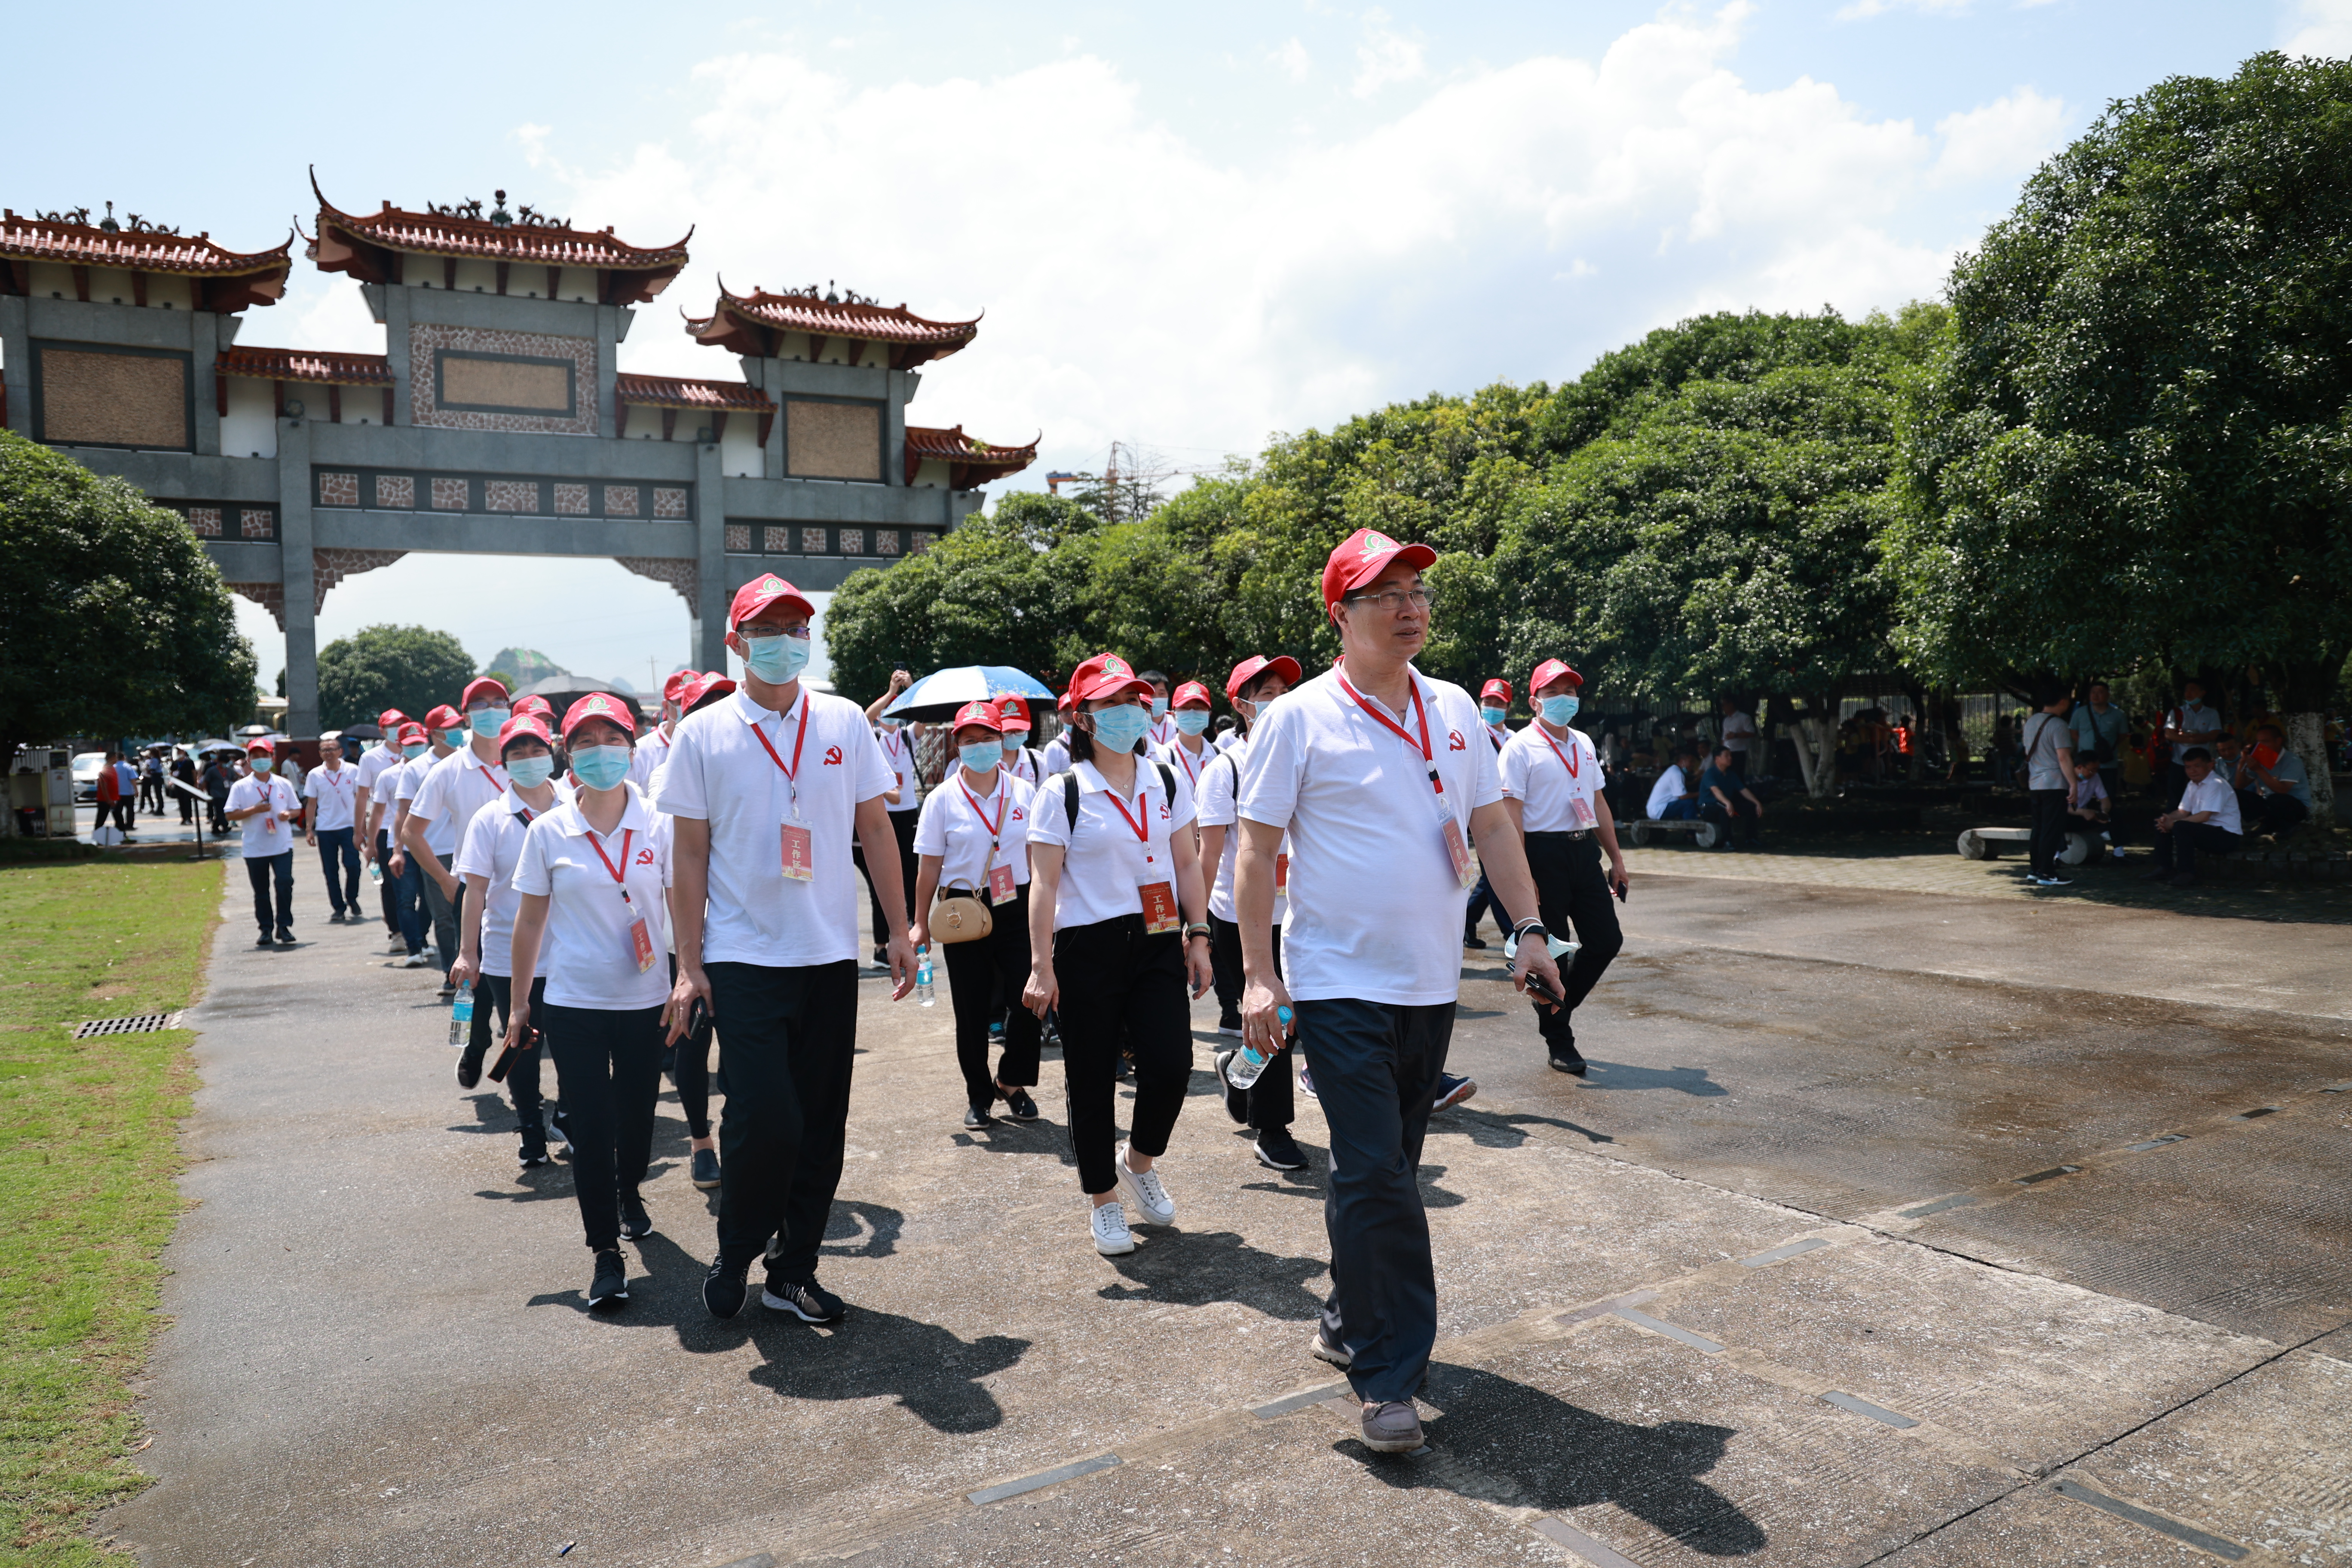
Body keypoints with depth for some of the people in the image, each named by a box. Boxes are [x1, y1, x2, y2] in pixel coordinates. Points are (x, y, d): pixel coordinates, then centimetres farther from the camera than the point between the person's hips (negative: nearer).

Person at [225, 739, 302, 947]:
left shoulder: (284, 785, 7)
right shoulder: (240, 787, 1)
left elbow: (297, 809, 14)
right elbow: (231, 815, -3)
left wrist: (289, 814, -8)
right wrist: (254, 810, -16)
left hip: (282, 845, 0)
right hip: (254, 848, 0)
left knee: (285, 883, -12)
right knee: (261, 890, 8)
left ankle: (284, 926, -1)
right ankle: (266, 929, 19)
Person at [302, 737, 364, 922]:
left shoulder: (353, 771, 0)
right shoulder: (315, 775, 3)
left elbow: (359, 798, 4)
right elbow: (311, 804, 7)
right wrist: (309, 830, 3)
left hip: (349, 827, -1)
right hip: (325, 830, 1)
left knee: (353, 866, -9)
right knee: (330, 871, 4)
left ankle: (352, 900, 15)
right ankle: (339, 908, 13)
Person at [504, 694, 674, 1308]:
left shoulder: (659, 826, -4)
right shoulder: (548, 832, -3)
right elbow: (530, 921, 4)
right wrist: (518, 1003, 7)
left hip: (644, 1000, 1)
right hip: (573, 1003, -1)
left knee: (637, 1113, 14)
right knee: (588, 1124, -1)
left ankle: (630, 1197, 44)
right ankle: (606, 1252, 9)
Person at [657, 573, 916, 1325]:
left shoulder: (844, 722, 5)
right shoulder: (702, 734, 0)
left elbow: (875, 829, 8)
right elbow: (690, 853, 1)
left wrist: (899, 932, 4)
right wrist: (688, 965, -3)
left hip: (831, 955, 3)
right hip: (744, 959, -2)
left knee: (822, 1126, 8)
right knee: (763, 1120, -8)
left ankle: (793, 1272, 24)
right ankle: (734, 1254, 20)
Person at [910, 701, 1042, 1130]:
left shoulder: (1024, 792, 4)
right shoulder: (943, 799, -1)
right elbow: (930, 867, 1)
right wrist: (920, 923, 1)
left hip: (1016, 906, 1)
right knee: (972, 1009, 5)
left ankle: (1011, 1082, 17)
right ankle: (979, 1096, 23)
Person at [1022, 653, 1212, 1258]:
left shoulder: (1168, 784, 8)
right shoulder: (1062, 793, -4)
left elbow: (1187, 865, 12)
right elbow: (1045, 884, -7)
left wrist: (1198, 937, 7)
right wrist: (1041, 966, -11)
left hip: (1157, 943, 3)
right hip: (1088, 951, -3)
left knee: (1171, 1065, -7)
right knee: (1092, 1081, 5)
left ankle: (1140, 1162, 24)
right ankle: (1104, 1200, 24)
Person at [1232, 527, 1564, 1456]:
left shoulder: (1454, 711, 9)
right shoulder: (1300, 718, -7)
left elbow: (1492, 828, 13)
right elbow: (1258, 849, -8)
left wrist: (1530, 931, 6)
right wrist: (1259, 974, -12)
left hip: (1431, 986, 6)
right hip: (1340, 986, -5)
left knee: (1387, 1170, 15)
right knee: (1375, 1177, -6)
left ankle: (1350, 1323, 33)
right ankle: (1386, 1376, 7)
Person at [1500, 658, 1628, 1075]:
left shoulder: (1584, 744, 16)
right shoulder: (1521, 747, -7)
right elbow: (1511, 814, -13)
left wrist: (1616, 857, 18)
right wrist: (1522, 876, -19)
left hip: (1585, 851, 7)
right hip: (1544, 853, -7)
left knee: (1607, 939, 6)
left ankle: (1560, 1007, 27)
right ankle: (1558, 1041, 14)